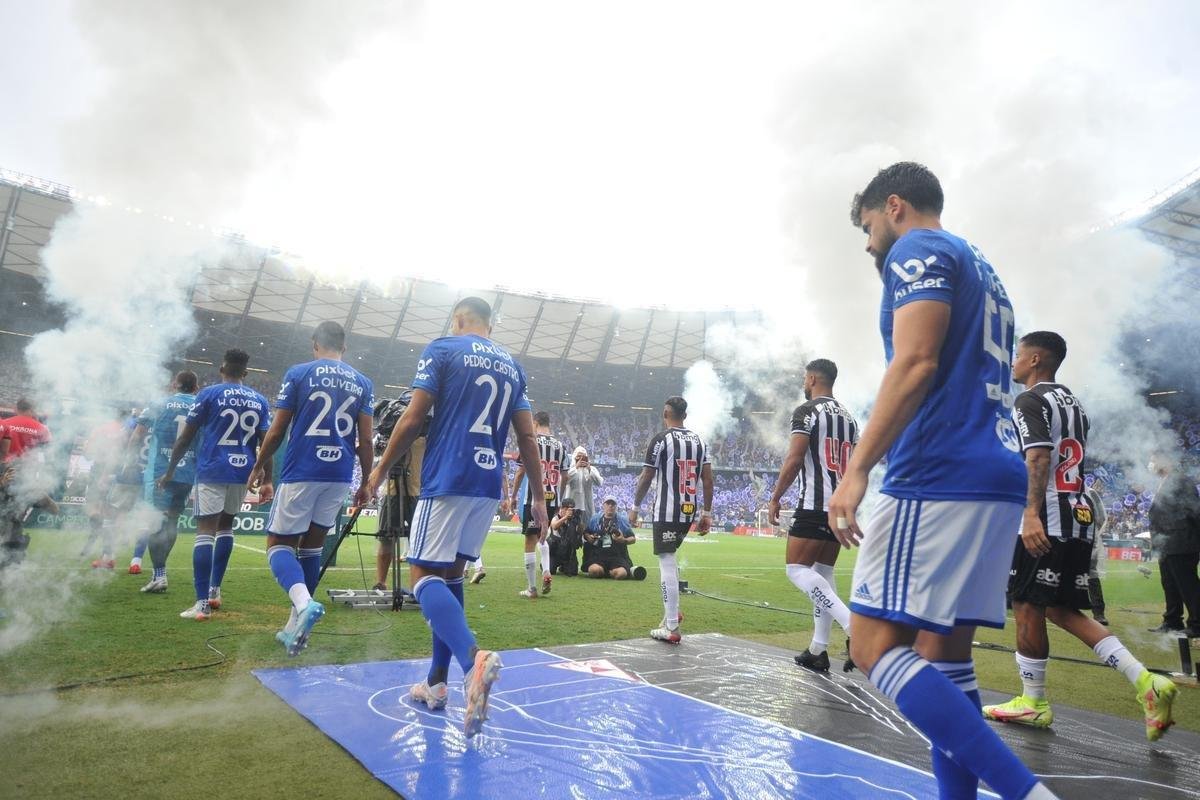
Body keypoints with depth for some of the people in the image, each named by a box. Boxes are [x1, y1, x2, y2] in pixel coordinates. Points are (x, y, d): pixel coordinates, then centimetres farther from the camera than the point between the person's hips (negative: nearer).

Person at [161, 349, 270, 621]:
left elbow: (185, 438, 0)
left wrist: (170, 471, 10)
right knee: (225, 526, 20)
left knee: (206, 530, -6)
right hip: (243, 473, 4)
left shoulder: (209, 394, -2)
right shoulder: (260, 401, 7)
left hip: (213, 471, -4)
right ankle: (215, 590, 25)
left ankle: (202, 602, -12)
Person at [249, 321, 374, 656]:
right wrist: (366, 483, 11)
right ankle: (296, 626, 21)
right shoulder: (363, 383, 6)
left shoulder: (298, 373, -2)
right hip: (340, 476, 4)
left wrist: (259, 468, 13)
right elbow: (365, 442, 3)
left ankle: (304, 603, -21)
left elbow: (276, 431, -1)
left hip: (301, 472, -4)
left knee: (279, 543, 6)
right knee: (312, 545, 16)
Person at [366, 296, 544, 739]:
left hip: (448, 481, -6)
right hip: (488, 487, 6)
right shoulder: (512, 365, 15)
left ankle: (473, 658, -29)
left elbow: (413, 418, -7)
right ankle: (436, 684, 19)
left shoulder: (443, 348, 0)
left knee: (425, 574, -4)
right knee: (450, 574, 15)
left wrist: (381, 469, 6)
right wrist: (538, 499, 15)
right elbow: (528, 438, 11)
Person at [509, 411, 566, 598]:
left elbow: (521, 472, -6)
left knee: (530, 540, 3)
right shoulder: (560, 445, 8)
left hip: (534, 499, -5)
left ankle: (532, 588, 6)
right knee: (542, 536, 25)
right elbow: (564, 477, 11)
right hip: (552, 499, 5)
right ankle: (546, 571, 5)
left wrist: (513, 496, 4)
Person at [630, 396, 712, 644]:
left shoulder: (661, 439, -8)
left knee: (667, 563, -3)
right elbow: (708, 480, 9)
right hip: (689, 511, 7)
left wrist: (635, 507, 5)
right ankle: (672, 611, 24)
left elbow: (646, 478, -7)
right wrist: (707, 513, 14)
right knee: (669, 558, 24)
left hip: (667, 512, -7)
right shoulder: (699, 440, 10)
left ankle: (671, 629, -2)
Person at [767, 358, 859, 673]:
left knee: (797, 570, -6)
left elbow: (794, 460, -14)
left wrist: (775, 499, -7)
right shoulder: (849, 417, 18)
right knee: (823, 572, 13)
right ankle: (818, 650, 15)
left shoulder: (807, 411, -6)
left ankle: (854, 627, -20)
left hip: (816, 504, -8)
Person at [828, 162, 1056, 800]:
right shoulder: (982, 271, 27)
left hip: (939, 477, -10)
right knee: (944, 656, 11)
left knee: (874, 646, -9)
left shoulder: (919, 249, -1)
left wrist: (856, 469, -20)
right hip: (998, 478, 10)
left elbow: (916, 363, -17)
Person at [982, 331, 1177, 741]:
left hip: (1047, 522, -9)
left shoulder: (1030, 401, -8)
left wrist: (1032, 514, -29)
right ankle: (1145, 681, 5)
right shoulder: (1074, 403, 21)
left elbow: (1039, 457, -22)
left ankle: (1032, 703, 13)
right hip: (1079, 516, 9)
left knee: (1027, 607, 2)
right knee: (1061, 609, 14)